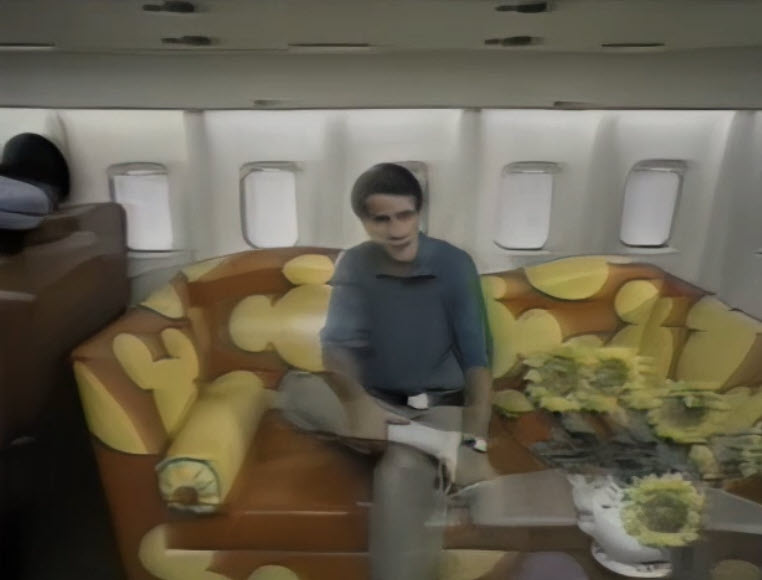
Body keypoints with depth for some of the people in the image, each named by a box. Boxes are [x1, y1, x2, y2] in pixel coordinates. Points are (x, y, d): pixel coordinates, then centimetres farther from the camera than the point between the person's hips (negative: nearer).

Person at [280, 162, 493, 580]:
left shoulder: (453, 264, -8)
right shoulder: (354, 265, -1)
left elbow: (477, 359, -9)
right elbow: (335, 345, -8)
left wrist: (475, 441, -21)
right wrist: (355, 400, -28)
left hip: (438, 407, -3)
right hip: (377, 405, 3)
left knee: (400, 474, -36)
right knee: (296, 389, -27)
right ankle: (431, 442, -30)